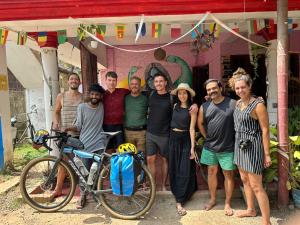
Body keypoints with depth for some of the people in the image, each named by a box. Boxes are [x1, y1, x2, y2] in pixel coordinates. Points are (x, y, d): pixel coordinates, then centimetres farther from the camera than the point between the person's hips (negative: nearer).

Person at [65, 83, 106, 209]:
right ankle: (83, 195, 23)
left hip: (99, 144, 2)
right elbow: (78, 127, -3)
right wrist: (69, 128, -19)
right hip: (85, 145, -1)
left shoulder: (102, 106, 5)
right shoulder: (82, 107, -2)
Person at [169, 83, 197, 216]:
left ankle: (179, 201, 2)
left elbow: (192, 129, -11)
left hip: (185, 140, -5)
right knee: (173, 168, 12)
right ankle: (177, 192, 33)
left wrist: (192, 147, -14)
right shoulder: (175, 106, 6)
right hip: (173, 138, 5)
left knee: (184, 170, -1)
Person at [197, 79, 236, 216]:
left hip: (228, 148, -3)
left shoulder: (233, 104, -9)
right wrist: (207, 137, 10)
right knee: (211, 172, 14)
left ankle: (227, 203, 24)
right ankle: (213, 199, 32)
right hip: (210, 147, 3)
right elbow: (200, 123, 14)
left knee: (228, 174, 7)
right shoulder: (204, 107, 1)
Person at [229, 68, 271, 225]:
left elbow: (265, 130, -15)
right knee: (245, 180, 19)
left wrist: (266, 154, -15)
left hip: (252, 146, -8)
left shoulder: (258, 105, -16)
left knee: (256, 186, -2)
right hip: (240, 145, 8)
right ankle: (251, 210, 38)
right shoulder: (238, 103, 6)